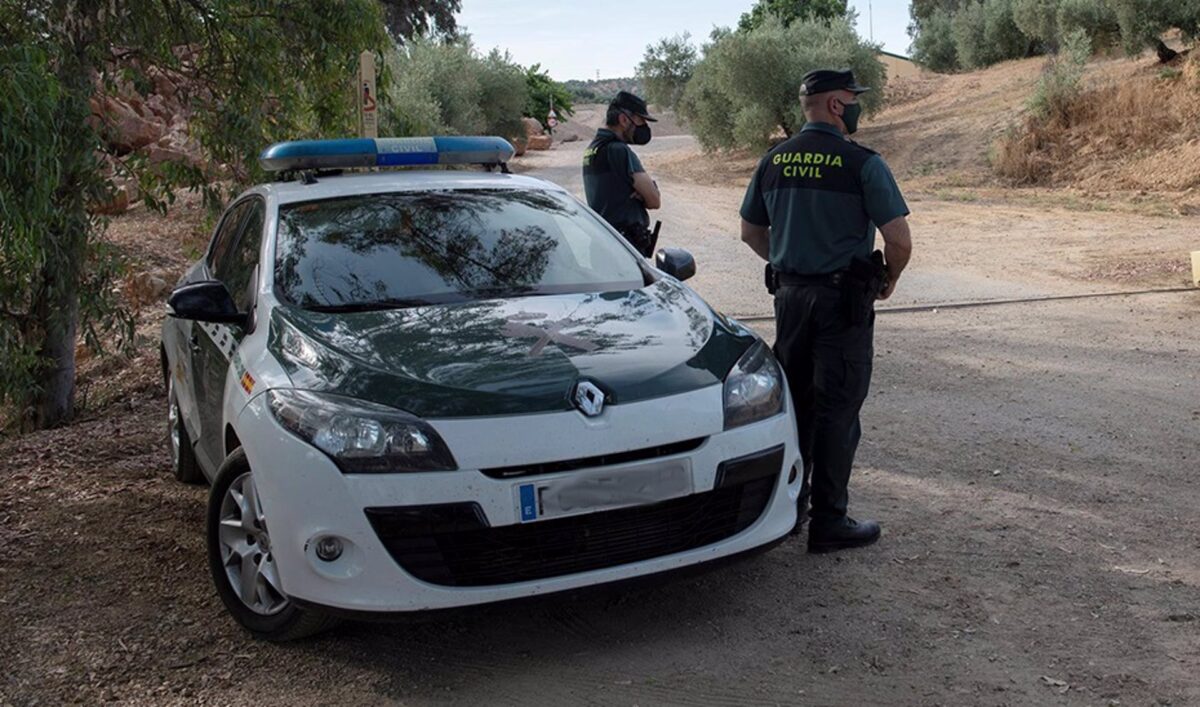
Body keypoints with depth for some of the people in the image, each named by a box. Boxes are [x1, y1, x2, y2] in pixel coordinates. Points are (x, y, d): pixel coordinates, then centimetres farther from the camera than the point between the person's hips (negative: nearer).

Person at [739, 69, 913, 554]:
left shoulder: (774, 161, 6)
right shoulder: (861, 163, -12)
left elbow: (751, 232, 13)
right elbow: (899, 240, -15)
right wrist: (889, 279, 4)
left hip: (790, 294, 6)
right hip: (843, 300, -6)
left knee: (793, 402, 16)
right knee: (837, 410, 1)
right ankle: (829, 523, 7)